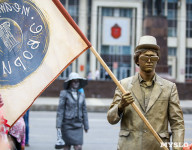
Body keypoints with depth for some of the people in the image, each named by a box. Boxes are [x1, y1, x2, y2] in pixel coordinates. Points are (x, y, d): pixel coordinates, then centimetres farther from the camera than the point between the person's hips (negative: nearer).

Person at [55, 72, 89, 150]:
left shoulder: (81, 95, 11)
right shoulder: (64, 93, -2)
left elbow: (84, 111, 15)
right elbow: (60, 110, -5)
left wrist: (86, 125, 15)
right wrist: (58, 125, -10)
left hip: (78, 125, 3)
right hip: (67, 124, -3)